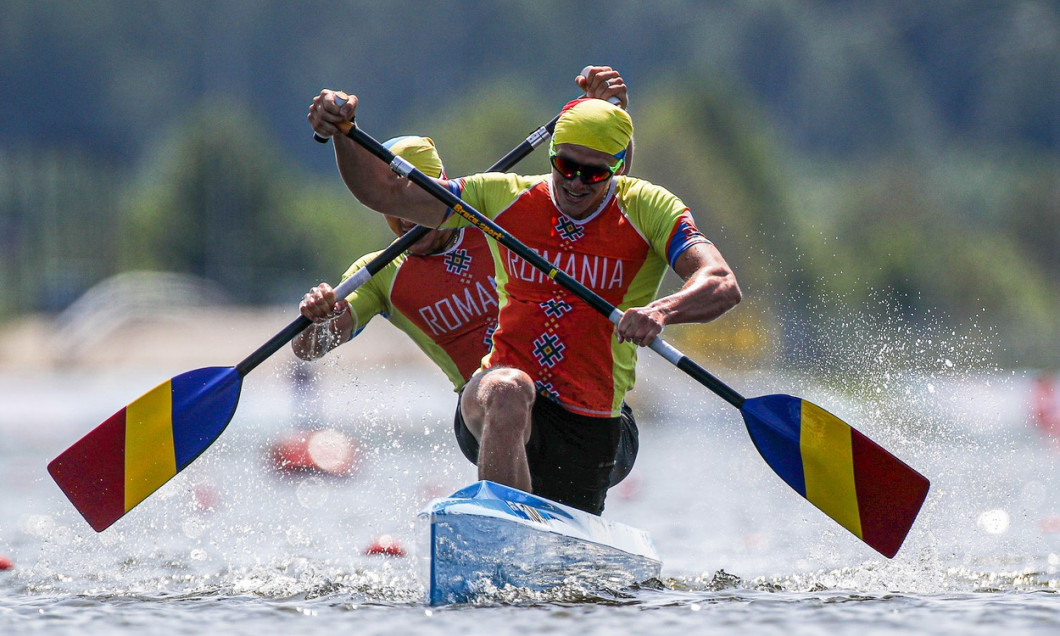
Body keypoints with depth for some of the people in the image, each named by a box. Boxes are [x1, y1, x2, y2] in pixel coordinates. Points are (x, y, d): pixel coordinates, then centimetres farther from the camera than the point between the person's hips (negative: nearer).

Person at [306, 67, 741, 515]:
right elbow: (384, 193, 1)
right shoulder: (505, 197, 2)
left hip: (588, 428, 1)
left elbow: (723, 285, -18)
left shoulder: (648, 209, -4)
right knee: (509, 390, -35)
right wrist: (343, 131, -18)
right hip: (493, 410, -1)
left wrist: (662, 311, -39)